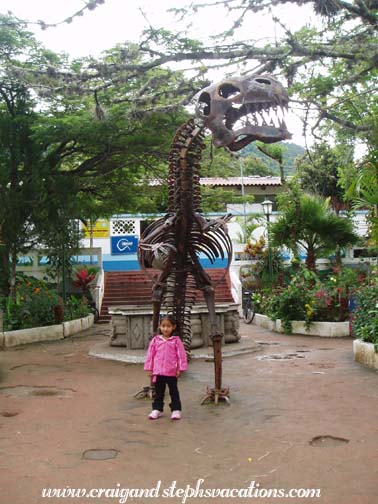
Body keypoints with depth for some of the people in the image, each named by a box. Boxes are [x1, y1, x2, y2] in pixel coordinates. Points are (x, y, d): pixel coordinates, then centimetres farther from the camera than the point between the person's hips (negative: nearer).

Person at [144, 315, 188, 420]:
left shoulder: (176, 340, -6)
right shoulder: (155, 340, 0)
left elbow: (181, 355, -5)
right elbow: (150, 355, 4)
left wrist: (180, 368, -7)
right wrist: (149, 368, 2)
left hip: (172, 372, -2)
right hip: (158, 372, 2)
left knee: (174, 392, 8)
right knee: (158, 392, 14)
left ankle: (176, 410, 17)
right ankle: (157, 409, 25)